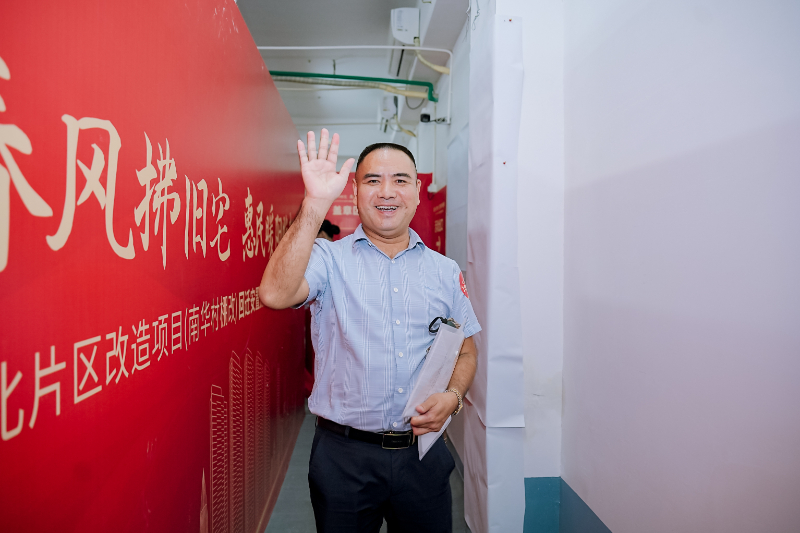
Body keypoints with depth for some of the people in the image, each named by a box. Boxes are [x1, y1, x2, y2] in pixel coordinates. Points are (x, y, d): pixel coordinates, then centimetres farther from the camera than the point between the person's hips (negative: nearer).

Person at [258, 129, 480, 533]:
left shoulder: (445, 271, 5)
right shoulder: (328, 258, -5)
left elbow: (466, 351, 11)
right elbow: (275, 294, -25)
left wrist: (452, 396, -9)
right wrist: (315, 203, -29)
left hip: (423, 455, 3)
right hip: (344, 456, -2)